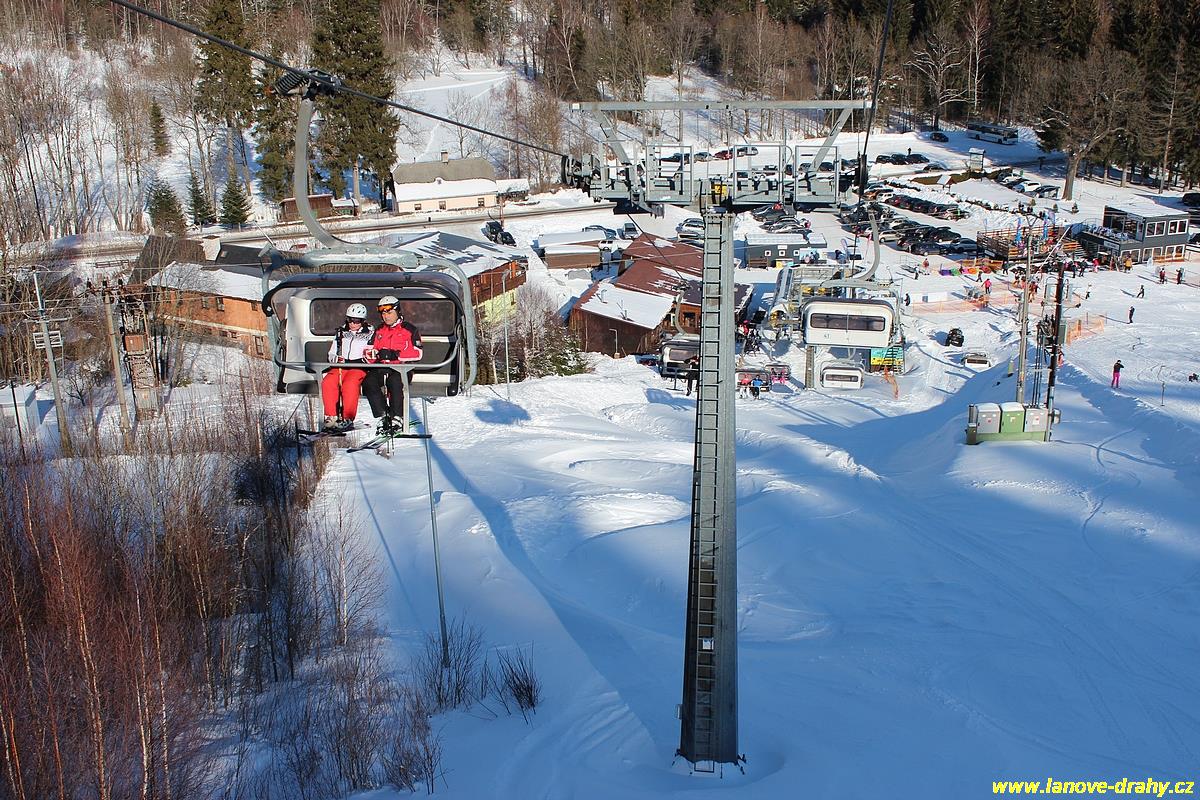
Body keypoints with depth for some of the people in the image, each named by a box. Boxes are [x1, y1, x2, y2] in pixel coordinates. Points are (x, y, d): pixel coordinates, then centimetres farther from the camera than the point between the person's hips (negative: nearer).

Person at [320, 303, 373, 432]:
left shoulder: (369, 334, 9)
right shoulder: (340, 333, 22)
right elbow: (331, 354, 24)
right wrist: (336, 359, 0)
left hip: (359, 369, -4)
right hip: (339, 367, 4)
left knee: (349, 384, -36)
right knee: (327, 382, -27)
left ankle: (348, 419, -33)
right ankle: (331, 417, -26)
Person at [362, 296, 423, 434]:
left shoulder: (410, 330, 8)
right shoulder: (378, 331, 25)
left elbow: (417, 354, -4)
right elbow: (368, 351, 20)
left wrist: (396, 354, -13)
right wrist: (377, 354, -4)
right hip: (381, 368, 4)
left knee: (394, 381, -38)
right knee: (368, 382, -28)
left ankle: (396, 419, -29)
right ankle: (383, 417, -26)